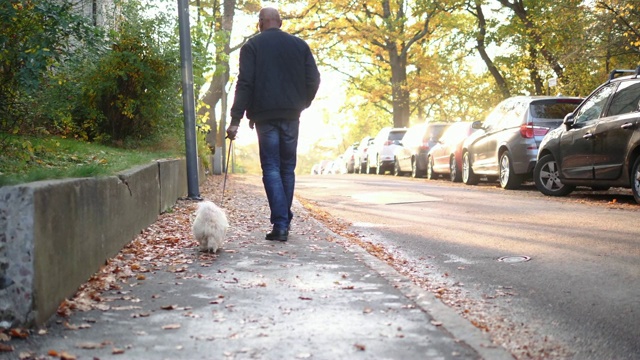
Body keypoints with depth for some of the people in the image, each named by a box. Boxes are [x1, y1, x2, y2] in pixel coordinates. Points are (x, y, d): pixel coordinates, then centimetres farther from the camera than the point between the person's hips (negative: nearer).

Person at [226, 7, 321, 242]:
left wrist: (236, 119, -9)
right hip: (291, 116, 3)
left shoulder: (252, 46, 0)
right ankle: (285, 221, 17)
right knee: (288, 168, 12)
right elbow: (313, 80, 4)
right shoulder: (299, 45, 9)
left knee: (271, 168, -2)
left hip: (265, 116, -3)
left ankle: (280, 224, -11)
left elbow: (244, 83, -8)